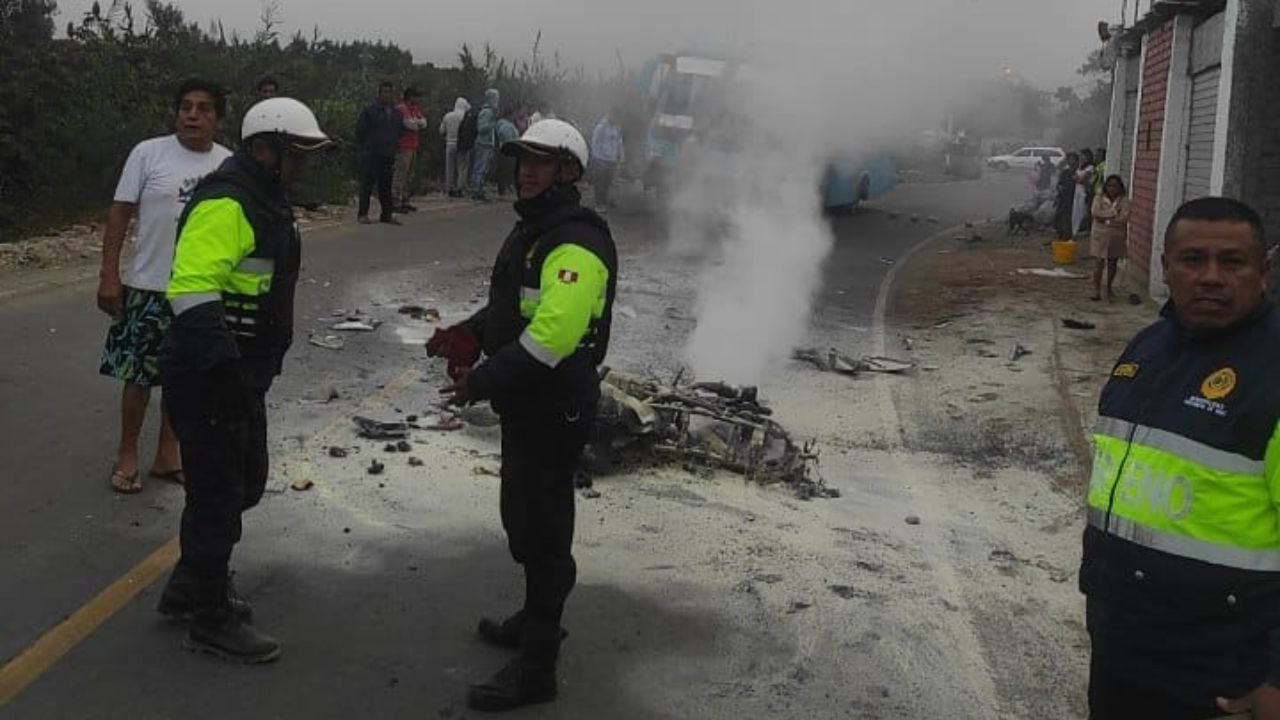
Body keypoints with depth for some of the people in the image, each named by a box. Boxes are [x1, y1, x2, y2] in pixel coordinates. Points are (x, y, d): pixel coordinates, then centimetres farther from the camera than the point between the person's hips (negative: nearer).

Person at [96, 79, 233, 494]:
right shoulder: (149, 153, -7)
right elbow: (120, 212, -5)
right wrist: (109, 275, -9)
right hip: (150, 287, -3)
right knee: (139, 374, 5)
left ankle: (167, 455, 27)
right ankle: (127, 453, 23)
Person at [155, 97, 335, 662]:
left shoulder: (266, 202, 13)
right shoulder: (226, 205, -20)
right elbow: (190, 291, -30)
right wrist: (222, 366, -33)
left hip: (242, 377, 10)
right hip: (207, 381, -10)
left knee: (246, 481, 20)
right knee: (218, 494, 1)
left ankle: (190, 587, 37)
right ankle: (212, 620, 17)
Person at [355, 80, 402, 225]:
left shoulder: (396, 114, 14)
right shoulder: (370, 111, -2)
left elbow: (399, 131, 24)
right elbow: (359, 131, -1)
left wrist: (393, 148, 14)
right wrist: (362, 150, -7)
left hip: (388, 156, 5)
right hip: (371, 155, -5)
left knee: (386, 186, 7)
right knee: (367, 184, -3)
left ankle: (387, 214, 12)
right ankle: (362, 214, 3)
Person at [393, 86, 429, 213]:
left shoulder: (415, 109, 19)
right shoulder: (401, 108, -10)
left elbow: (424, 123, 8)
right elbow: (409, 123, -19)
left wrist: (415, 122, -8)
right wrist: (418, 124, 0)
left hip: (413, 146, 10)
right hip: (403, 146, -10)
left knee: (408, 174, 13)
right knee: (400, 173, -10)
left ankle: (405, 201, 20)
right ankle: (396, 202, -9)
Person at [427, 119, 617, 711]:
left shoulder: (576, 245, -23)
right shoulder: (534, 229, 13)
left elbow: (550, 339, -31)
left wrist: (483, 382, -24)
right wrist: (469, 335, 4)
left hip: (556, 408, -11)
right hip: (527, 402, 11)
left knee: (539, 528, -3)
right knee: (526, 515, 23)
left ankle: (535, 667, 9)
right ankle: (537, 618, 42)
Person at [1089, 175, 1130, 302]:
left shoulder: (1124, 201, -1)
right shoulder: (1098, 199, 1)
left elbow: (1123, 218, -14)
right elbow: (1096, 214, -14)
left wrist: (1105, 219, -17)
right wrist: (1113, 213, -15)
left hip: (1116, 236, 1)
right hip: (1100, 235, -1)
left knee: (1112, 263, 10)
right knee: (1099, 263, -4)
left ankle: (1109, 288, 25)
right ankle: (1097, 290, 1)